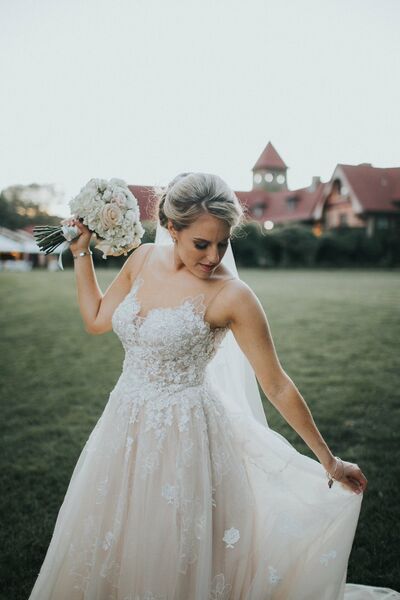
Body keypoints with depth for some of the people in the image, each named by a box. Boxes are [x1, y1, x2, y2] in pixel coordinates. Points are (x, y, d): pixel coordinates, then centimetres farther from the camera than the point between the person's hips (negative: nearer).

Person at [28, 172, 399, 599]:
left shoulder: (231, 295, -19)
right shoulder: (143, 259, -3)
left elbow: (277, 386, -14)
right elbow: (96, 321, 10)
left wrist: (328, 460, -9)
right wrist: (80, 252, 7)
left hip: (184, 435, -5)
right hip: (125, 426, 6)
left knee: (175, 561, 13)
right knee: (109, 551, 24)